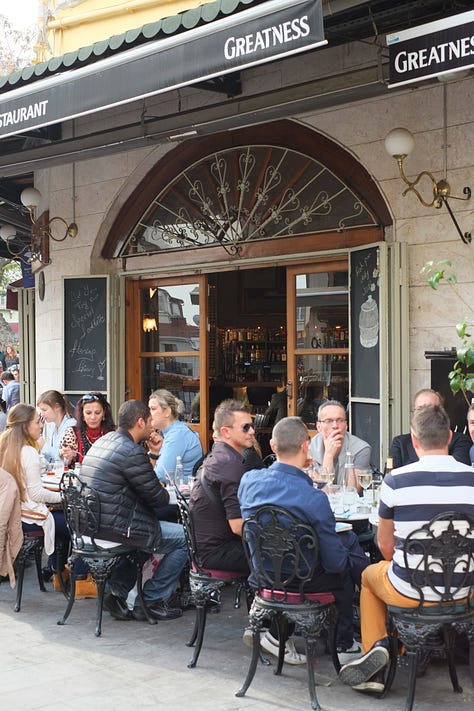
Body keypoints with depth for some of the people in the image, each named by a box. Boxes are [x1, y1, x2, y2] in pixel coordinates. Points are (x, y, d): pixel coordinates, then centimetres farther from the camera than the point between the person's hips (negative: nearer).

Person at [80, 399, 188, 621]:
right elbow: (156, 497, -11)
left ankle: (118, 592, 26)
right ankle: (152, 601, 10)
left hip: (91, 525, 10)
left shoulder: (102, 442, 12)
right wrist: (168, 494, 10)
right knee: (184, 538, 1)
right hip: (114, 528, -10)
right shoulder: (132, 452, -17)